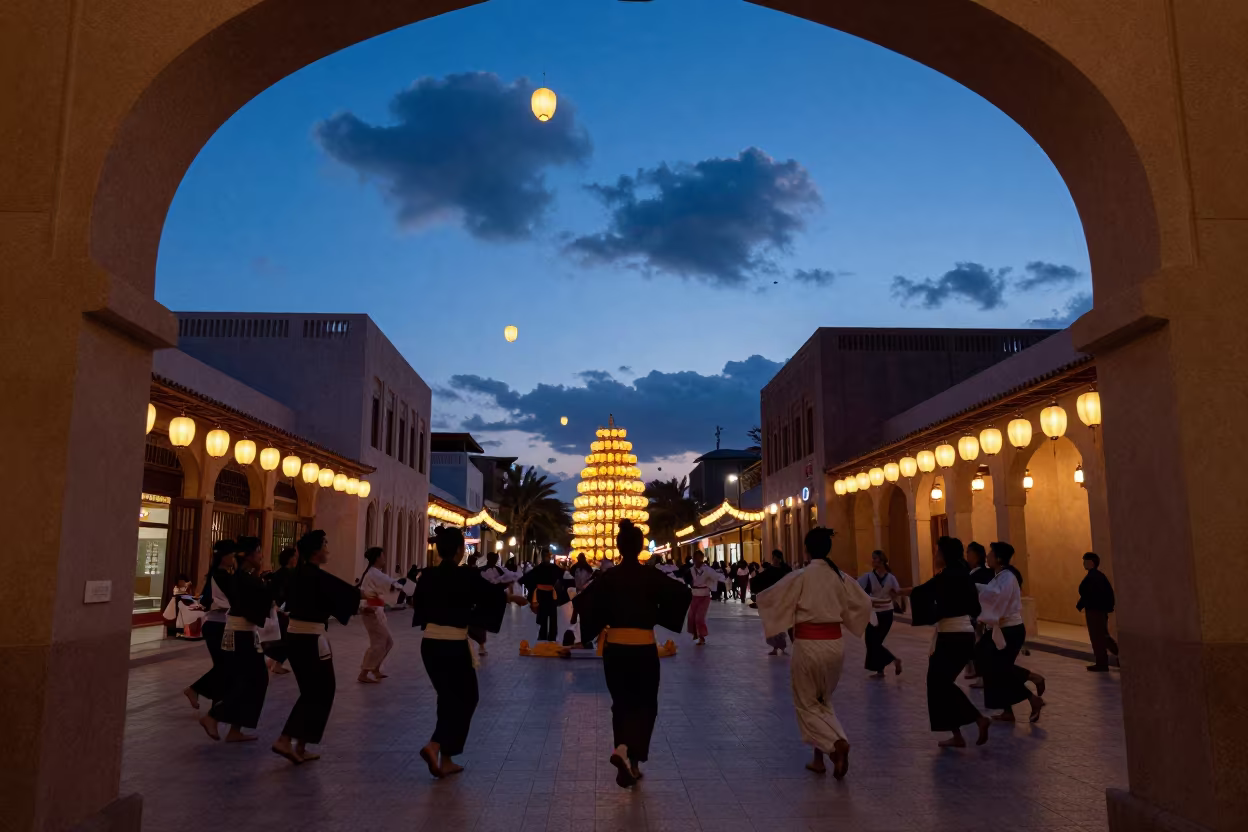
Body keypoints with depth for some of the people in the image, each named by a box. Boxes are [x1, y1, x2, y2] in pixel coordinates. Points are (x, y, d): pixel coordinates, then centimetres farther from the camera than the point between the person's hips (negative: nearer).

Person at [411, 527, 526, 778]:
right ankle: (435, 746, -8)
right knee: (465, 698, 10)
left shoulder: (427, 576, 0)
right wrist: (514, 597, 22)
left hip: (430, 644, 6)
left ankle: (446, 761, 21)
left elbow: (417, 602, 17)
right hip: (454, 646, -6)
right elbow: (493, 594, 3)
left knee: (449, 698, 17)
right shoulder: (467, 577, -13)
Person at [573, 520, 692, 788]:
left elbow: (581, 602, -8)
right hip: (644, 649, -2)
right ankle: (626, 749, -14)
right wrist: (662, 618, -1)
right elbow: (683, 593, -14)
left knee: (622, 703, 18)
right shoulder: (652, 576, -7)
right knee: (644, 705, 11)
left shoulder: (607, 577, -2)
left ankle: (629, 765, 21)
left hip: (614, 648, 3)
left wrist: (597, 627, 6)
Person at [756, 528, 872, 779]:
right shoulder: (841, 577, 2)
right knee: (823, 701, 22)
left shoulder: (800, 577, -12)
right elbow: (863, 603, 15)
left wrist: (758, 596, 11)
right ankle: (818, 758, 23)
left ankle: (837, 743, -13)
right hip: (835, 643, 5)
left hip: (808, 645, -5)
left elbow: (767, 598, -11)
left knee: (806, 704, 9)